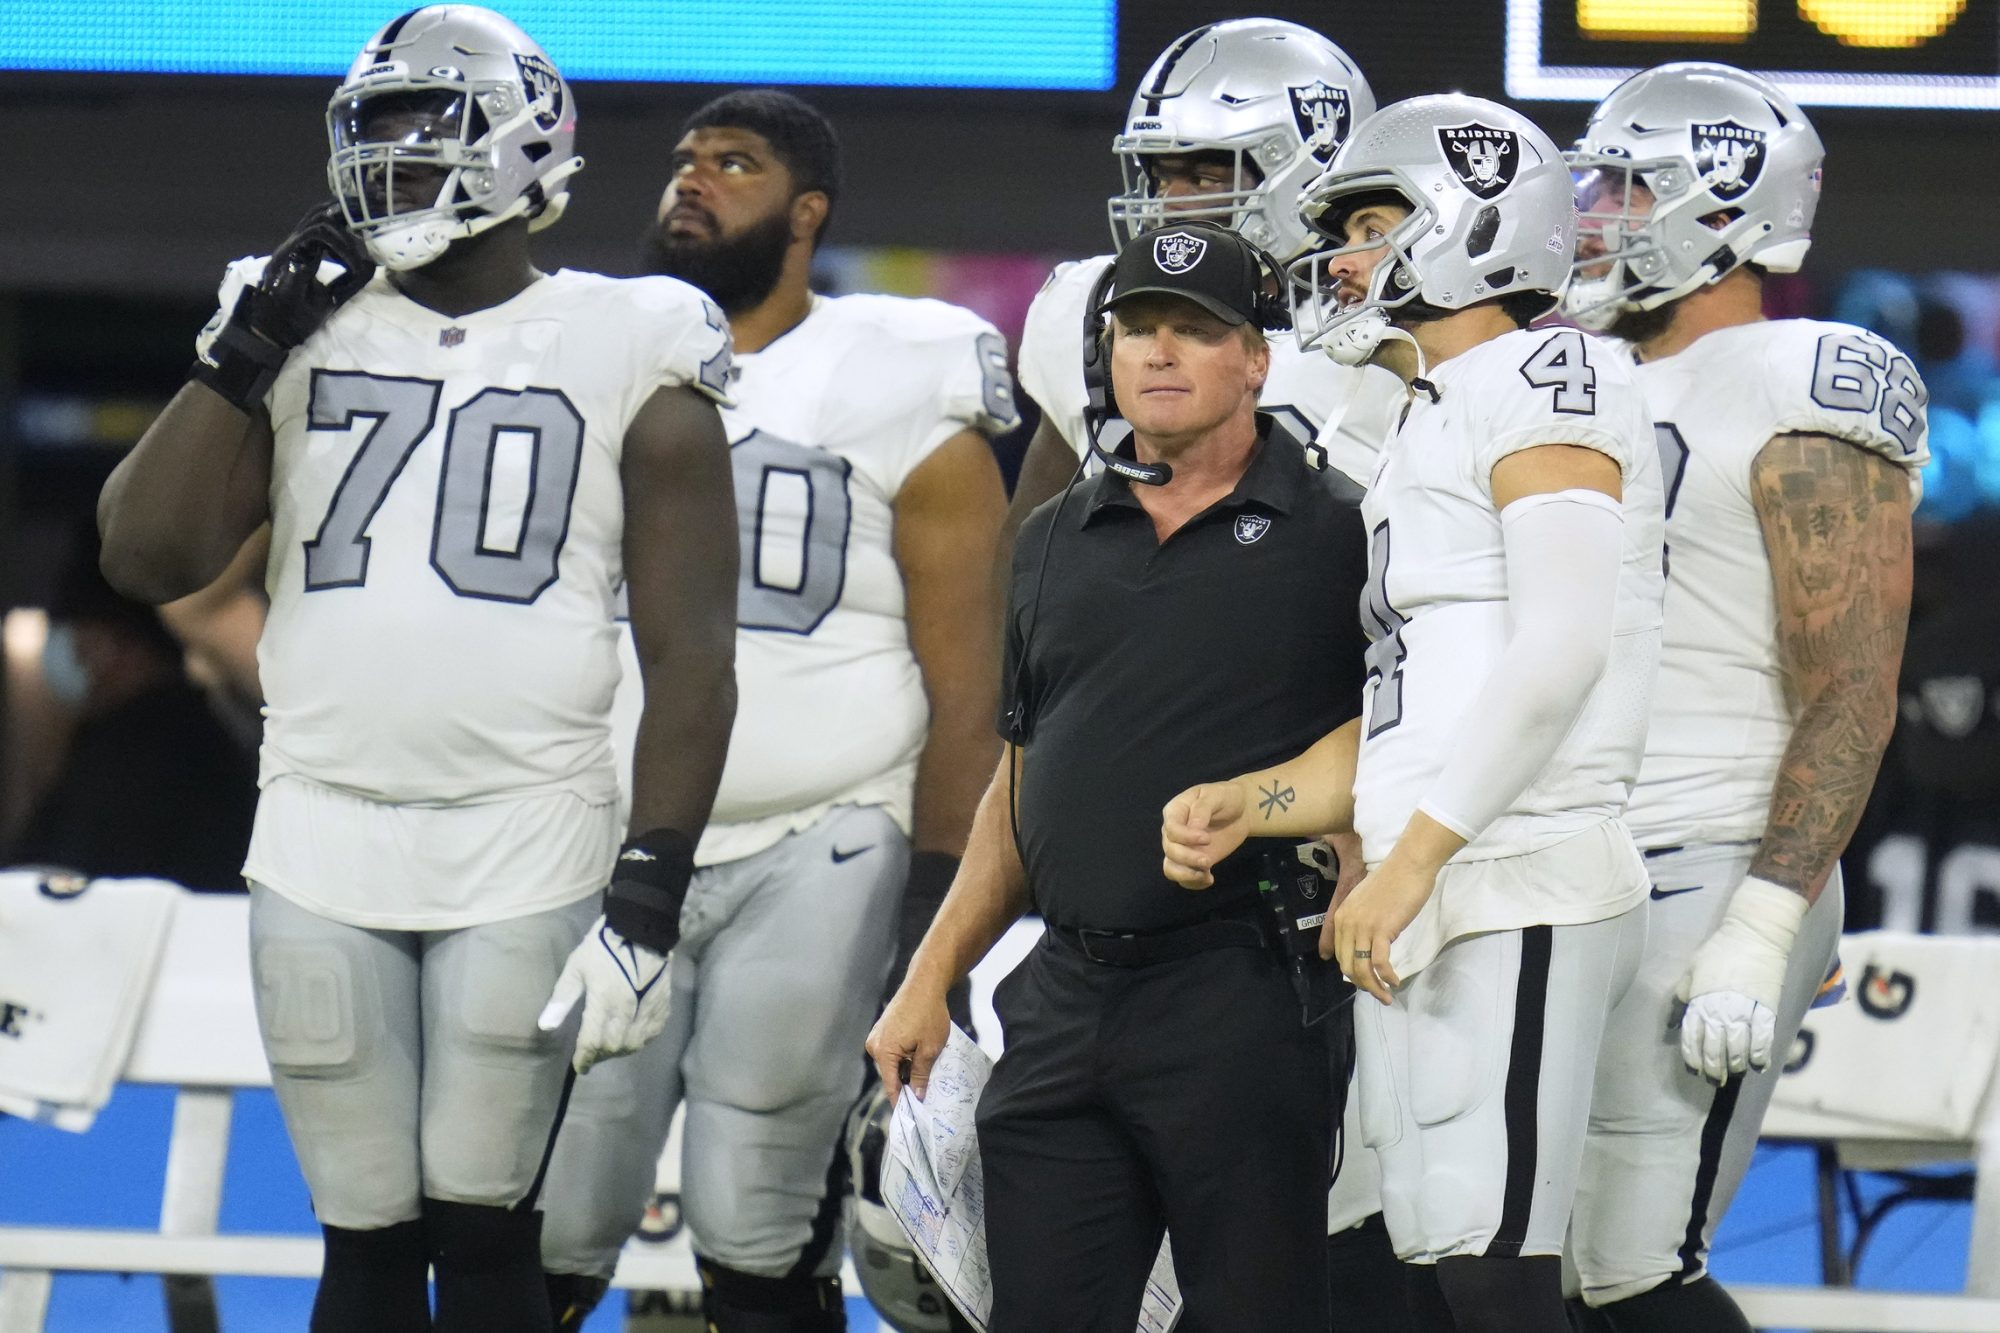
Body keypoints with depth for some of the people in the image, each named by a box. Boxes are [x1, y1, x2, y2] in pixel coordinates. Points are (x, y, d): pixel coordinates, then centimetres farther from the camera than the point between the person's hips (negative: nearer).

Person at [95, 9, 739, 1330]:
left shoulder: (624, 354, 1)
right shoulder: (309, 335, 11)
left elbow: (688, 653, -2)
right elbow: (145, 555, 3)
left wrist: (648, 897, -10)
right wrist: (242, 353, -4)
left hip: (525, 859, -3)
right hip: (320, 857, 3)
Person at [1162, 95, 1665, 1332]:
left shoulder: (1540, 377, -6)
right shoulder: (1431, 431, 24)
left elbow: (1560, 648, -18)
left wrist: (1411, 859, -20)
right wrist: (1246, 805, 10)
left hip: (1514, 900, -10)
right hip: (1424, 909, 10)